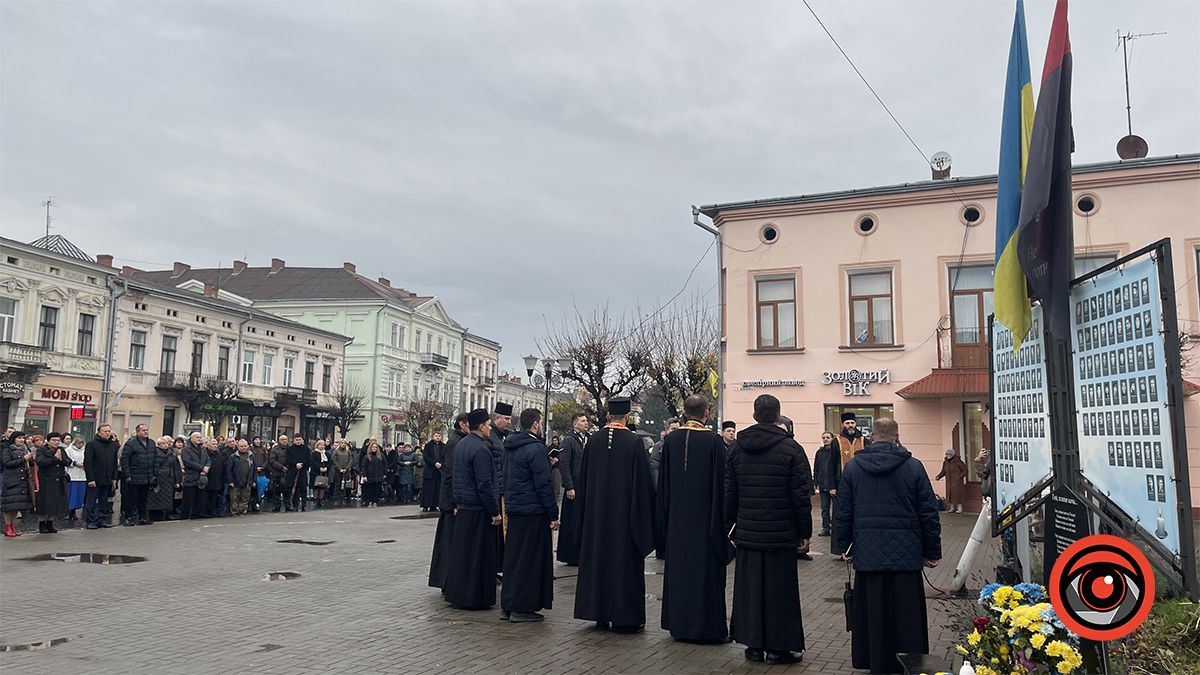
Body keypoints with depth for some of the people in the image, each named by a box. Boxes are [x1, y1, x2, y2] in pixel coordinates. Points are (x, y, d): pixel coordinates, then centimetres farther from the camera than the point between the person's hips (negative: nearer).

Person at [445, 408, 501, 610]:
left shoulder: (460, 445, 10)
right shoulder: (480, 449, -18)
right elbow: (485, 484, -21)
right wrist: (495, 512, -15)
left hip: (463, 506, 9)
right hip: (479, 510, -9)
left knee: (461, 552, 15)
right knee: (479, 554, 0)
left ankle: (456, 593, 23)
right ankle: (476, 597, 5)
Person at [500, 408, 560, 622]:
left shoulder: (510, 447, 11)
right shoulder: (535, 448, -16)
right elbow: (544, 484, -17)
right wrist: (553, 514, -13)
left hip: (514, 508, 8)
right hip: (533, 512, -8)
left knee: (512, 558, 14)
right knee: (530, 560, 0)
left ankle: (507, 606, 19)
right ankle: (522, 608, 4)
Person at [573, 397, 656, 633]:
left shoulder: (594, 440, 0)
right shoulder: (634, 442, -11)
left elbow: (584, 477, 7)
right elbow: (643, 481, -9)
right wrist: (643, 514, 1)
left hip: (596, 511, 4)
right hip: (624, 512, -4)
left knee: (597, 559, 11)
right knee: (624, 561, 4)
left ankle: (599, 615, 18)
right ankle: (623, 616, 8)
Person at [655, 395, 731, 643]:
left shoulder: (671, 440, -1)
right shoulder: (714, 441, -11)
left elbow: (663, 483, 4)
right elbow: (720, 483, -8)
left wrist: (664, 521, 12)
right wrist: (721, 521, 0)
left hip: (676, 519, 3)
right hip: (704, 517, -3)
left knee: (678, 568, 12)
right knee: (705, 569, 5)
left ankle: (678, 623, 20)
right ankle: (706, 626, 10)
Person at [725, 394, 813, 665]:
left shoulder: (737, 448, 4)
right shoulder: (791, 449, -8)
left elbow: (729, 493, 7)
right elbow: (802, 496, -8)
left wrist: (730, 526, 14)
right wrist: (804, 532, -1)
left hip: (747, 533, 3)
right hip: (781, 535, -3)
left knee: (749, 588, 10)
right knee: (779, 589, 5)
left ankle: (753, 645, 17)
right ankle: (778, 646, 11)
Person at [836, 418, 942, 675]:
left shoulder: (852, 467, 2)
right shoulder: (914, 467, -3)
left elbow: (844, 512, 6)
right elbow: (929, 513, -1)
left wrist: (844, 546, 15)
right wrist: (932, 552, 7)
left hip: (868, 553, 2)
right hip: (906, 554, -1)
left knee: (871, 610, 10)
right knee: (906, 613, 6)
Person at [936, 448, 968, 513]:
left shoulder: (958, 461, -9)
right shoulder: (945, 462, 8)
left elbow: (965, 470, -6)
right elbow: (943, 472, 15)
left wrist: (960, 476, -19)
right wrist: (939, 476, -1)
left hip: (957, 481, -5)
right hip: (949, 482, 6)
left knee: (957, 493, -6)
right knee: (950, 494, 6)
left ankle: (959, 507, 2)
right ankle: (952, 507, 16)